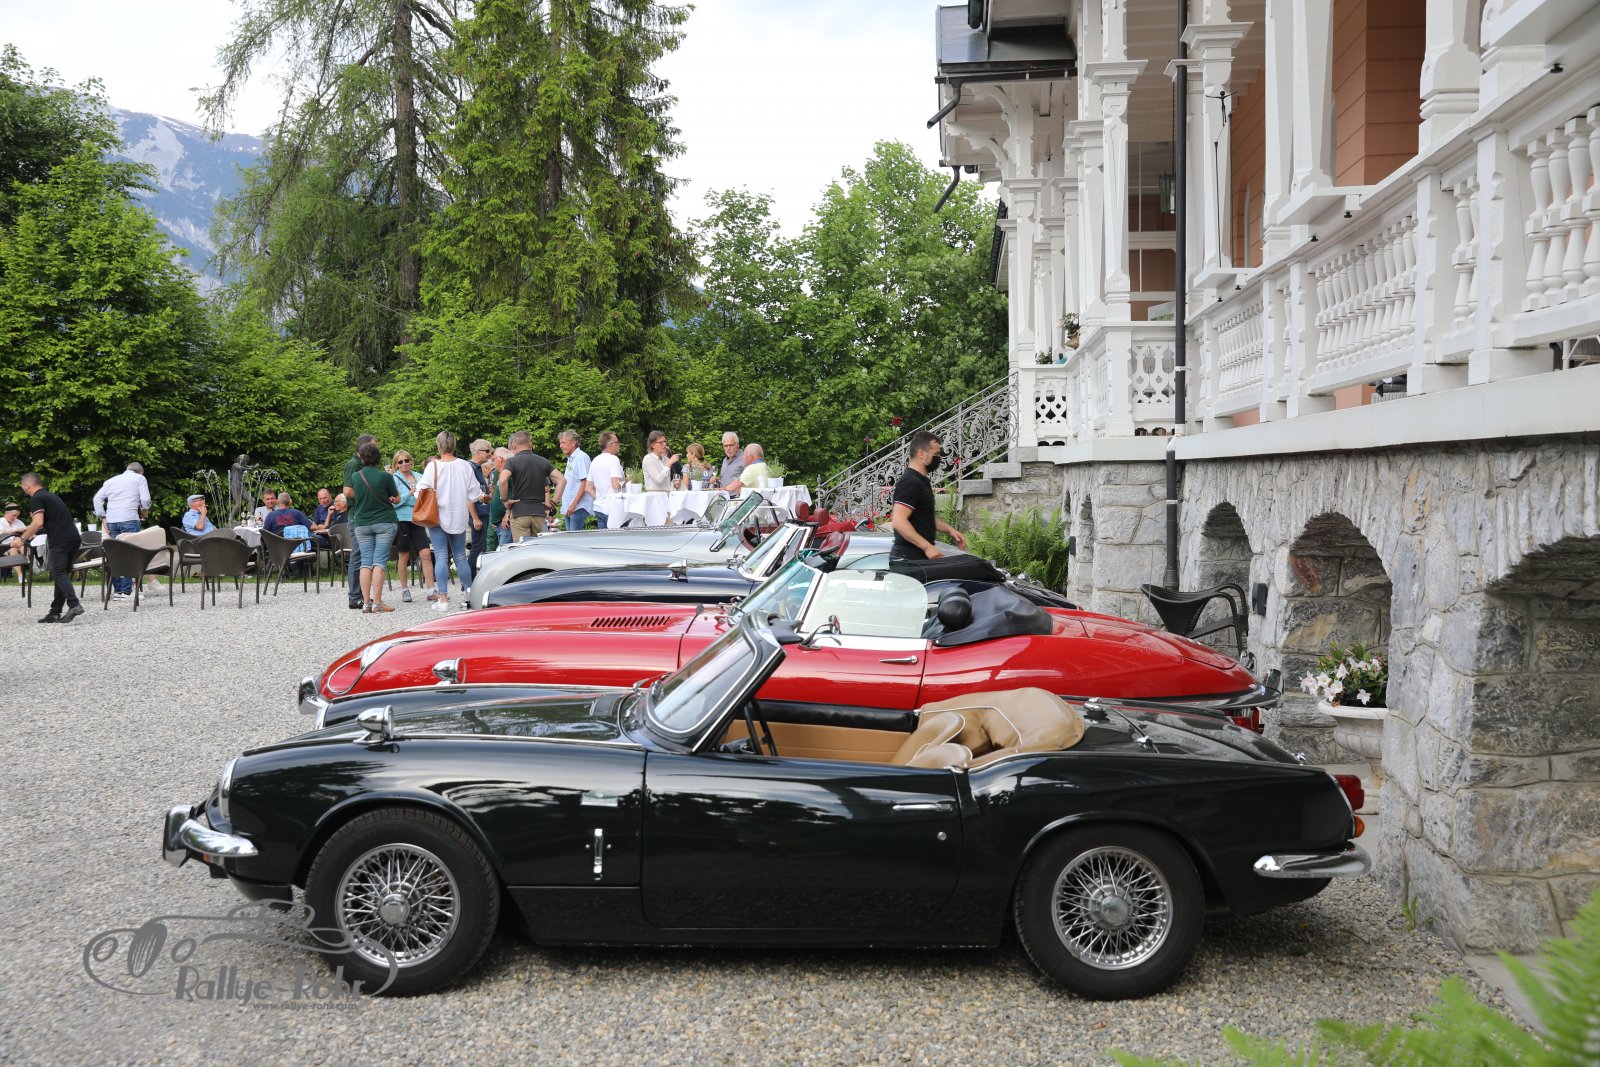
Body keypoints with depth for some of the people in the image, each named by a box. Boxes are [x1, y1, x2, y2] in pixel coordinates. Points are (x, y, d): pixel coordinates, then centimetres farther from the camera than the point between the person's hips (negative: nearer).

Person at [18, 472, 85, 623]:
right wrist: (29, 529, 44)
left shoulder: (36, 499, -3)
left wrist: (23, 538, -3)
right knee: (62, 574, 11)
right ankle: (55, 612, 13)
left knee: (59, 574, -13)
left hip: (60, 541, -9)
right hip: (74, 538, 9)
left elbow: (38, 523, -15)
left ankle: (74, 604, -30)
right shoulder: (50, 495, 26)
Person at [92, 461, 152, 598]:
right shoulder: (139, 478, 9)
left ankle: (117, 590, 8)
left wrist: (103, 517, 13)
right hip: (129, 520, -5)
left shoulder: (111, 480, 22)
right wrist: (144, 511, 15)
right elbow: (145, 499, -3)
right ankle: (126, 591, -9)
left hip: (111, 521, 5)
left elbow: (97, 498, 14)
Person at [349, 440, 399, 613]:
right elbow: (396, 498, 2)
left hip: (362, 523, 3)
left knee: (366, 562, 4)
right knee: (380, 561, -4)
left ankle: (366, 603, 1)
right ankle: (377, 602, -10)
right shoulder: (385, 476, -8)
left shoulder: (356, 476, 0)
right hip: (384, 522, -3)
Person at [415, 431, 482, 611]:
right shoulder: (465, 465, -1)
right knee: (460, 557, 12)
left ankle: (443, 599, -4)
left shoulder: (433, 466, -9)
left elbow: (421, 490, -9)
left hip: (438, 516, -3)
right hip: (459, 517, 3)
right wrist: (474, 517, 13)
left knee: (441, 557, -1)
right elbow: (472, 494, 3)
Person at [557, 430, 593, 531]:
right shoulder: (570, 459, 19)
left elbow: (585, 484, -17)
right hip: (569, 508, 10)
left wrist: (574, 504, -21)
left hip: (579, 507, -10)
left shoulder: (582, 457, -11)